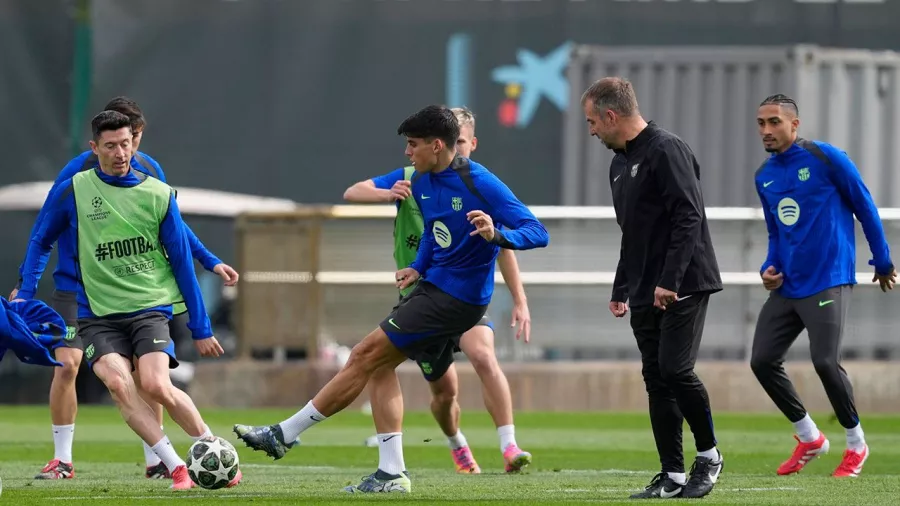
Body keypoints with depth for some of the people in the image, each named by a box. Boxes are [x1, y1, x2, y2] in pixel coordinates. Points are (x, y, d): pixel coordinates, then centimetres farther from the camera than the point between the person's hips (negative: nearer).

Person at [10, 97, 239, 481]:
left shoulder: (149, 171, -3)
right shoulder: (77, 173, -15)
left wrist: (210, 262, 10)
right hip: (76, 287, -3)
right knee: (67, 364, -14)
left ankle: (154, 461, 7)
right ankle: (62, 460, -1)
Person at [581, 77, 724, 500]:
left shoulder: (666, 151, -12)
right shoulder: (620, 164, 17)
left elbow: (689, 218, -20)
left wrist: (669, 281, -24)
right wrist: (621, 289, 22)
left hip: (683, 287, -9)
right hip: (646, 294, 9)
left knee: (675, 370, -15)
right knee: (656, 380, 4)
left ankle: (708, 454, 4)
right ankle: (672, 476, 6)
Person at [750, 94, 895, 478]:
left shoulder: (825, 158, -8)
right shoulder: (764, 177, 11)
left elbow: (865, 208, -1)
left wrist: (883, 263, 3)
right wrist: (770, 268, 3)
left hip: (828, 281, -7)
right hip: (787, 286, 7)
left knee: (825, 361, -18)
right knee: (763, 360, -1)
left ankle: (856, 443, 4)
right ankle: (809, 438, 17)